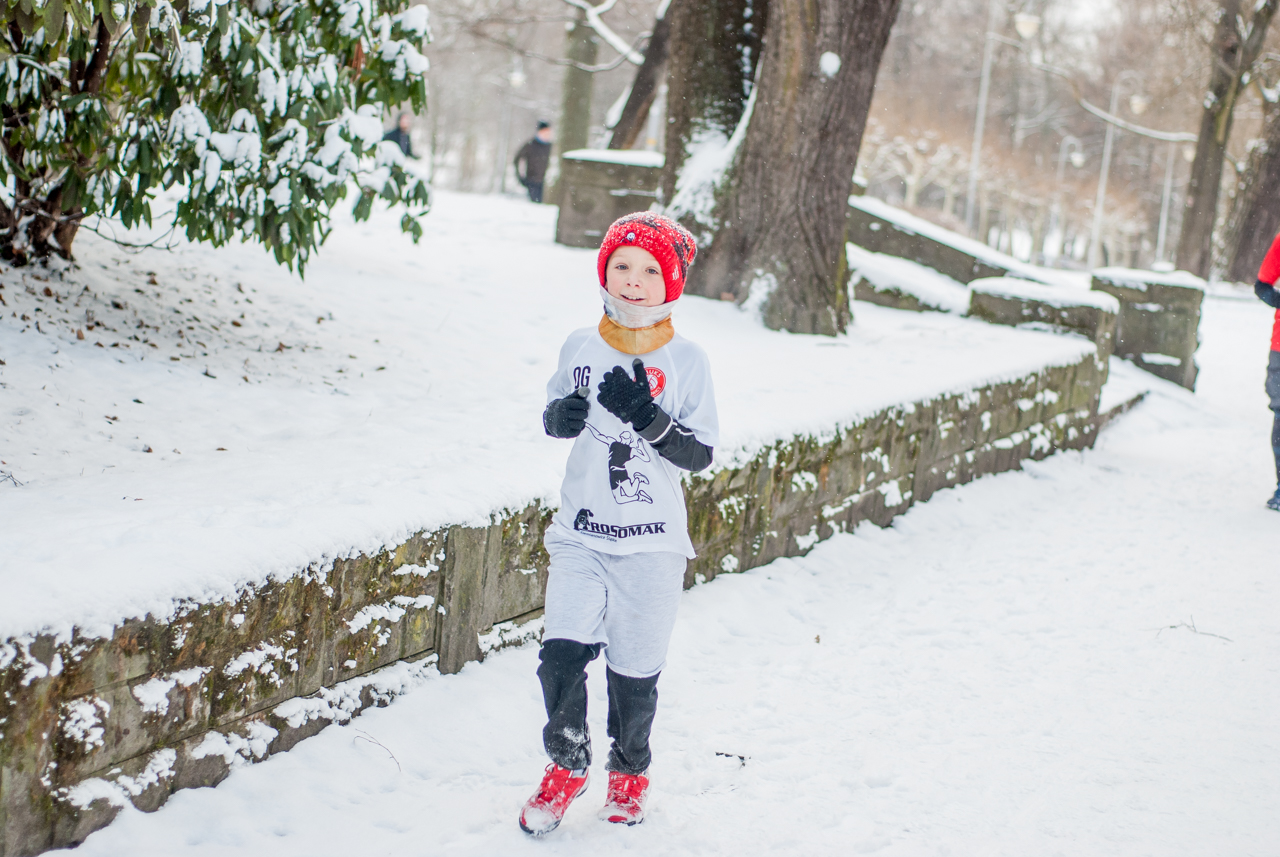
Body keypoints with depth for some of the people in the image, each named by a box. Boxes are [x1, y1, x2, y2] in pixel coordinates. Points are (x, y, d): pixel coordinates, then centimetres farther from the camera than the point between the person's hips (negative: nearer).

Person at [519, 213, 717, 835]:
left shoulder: (686, 360, -4)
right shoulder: (580, 347, 4)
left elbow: (700, 454, -5)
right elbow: (553, 419, 15)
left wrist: (647, 417, -21)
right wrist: (561, 417, -9)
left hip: (651, 540, -2)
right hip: (581, 533, 2)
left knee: (634, 667, 4)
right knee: (562, 650, -10)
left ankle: (630, 773, 30)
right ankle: (567, 766, 15)